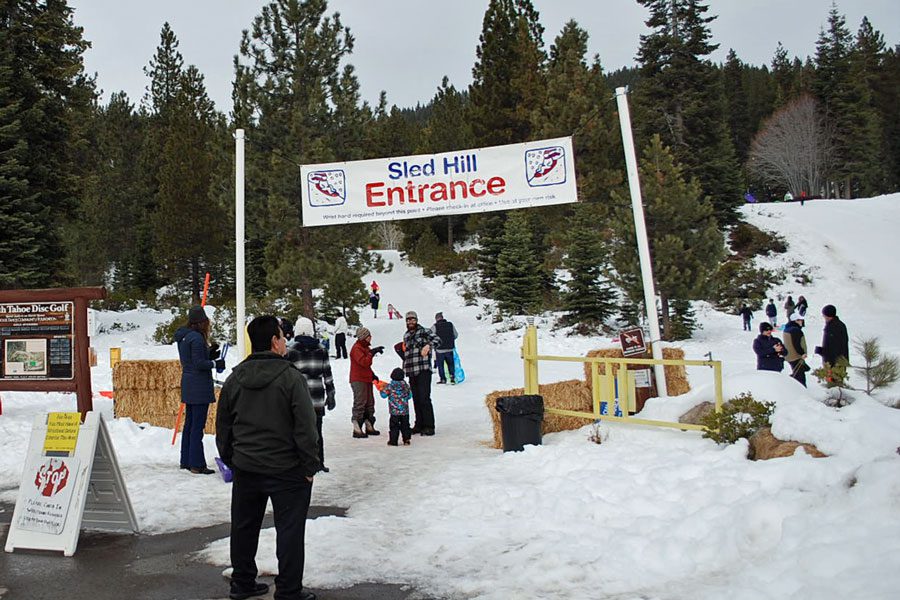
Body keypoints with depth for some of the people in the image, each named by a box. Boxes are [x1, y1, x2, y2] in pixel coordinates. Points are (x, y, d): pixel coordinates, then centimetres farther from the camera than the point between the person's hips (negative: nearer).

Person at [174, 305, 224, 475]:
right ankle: (197, 465, -2)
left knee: (189, 423, 16)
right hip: (199, 386, -10)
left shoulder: (183, 337, 12)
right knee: (198, 425, -5)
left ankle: (186, 461, 25)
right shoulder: (197, 338, -18)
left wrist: (209, 353, 7)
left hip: (188, 385, 10)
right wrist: (215, 363, -7)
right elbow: (199, 363, -20)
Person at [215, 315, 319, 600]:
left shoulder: (234, 379, 4)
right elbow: (306, 428, -15)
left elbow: (223, 426, 12)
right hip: (287, 470, -6)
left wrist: (230, 459, 23)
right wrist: (310, 466, -6)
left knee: (244, 527, 18)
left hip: (246, 469, 6)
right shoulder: (291, 378, -14)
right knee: (289, 530, 4)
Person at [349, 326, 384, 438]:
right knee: (360, 404, -9)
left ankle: (369, 427, 21)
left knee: (370, 403, 13)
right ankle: (357, 430, -6)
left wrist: (372, 375, 17)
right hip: (358, 381, -10)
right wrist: (372, 352, -25)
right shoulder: (356, 348, -14)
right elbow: (364, 362, -27)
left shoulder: (365, 347, 17)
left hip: (366, 380, 10)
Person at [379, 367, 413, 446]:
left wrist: (382, 389, 17)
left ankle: (393, 441, 6)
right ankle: (406, 440, 12)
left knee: (394, 426, 4)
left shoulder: (390, 386, -9)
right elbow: (409, 395, 11)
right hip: (405, 411, 3)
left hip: (394, 411, -3)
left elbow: (383, 395, -2)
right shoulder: (406, 385, 1)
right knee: (405, 425, 12)